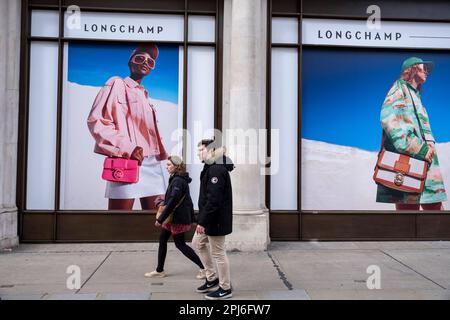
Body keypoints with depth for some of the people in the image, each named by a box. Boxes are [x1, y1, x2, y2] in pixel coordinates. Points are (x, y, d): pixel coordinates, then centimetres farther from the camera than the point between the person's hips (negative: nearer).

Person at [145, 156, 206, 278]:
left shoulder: (178, 181, -20)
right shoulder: (177, 179, 11)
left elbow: (173, 201, -25)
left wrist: (160, 219, -23)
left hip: (178, 218, -10)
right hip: (174, 217, 10)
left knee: (180, 244, 0)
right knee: (162, 240, 14)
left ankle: (204, 267, 7)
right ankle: (159, 270, 24)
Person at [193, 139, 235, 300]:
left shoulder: (216, 170, -21)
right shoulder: (212, 168, 14)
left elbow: (213, 200, -26)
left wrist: (203, 222, -23)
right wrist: (203, 220, 19)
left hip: (216, 219, -11)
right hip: (211, 218, 11)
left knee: (218, 252, 1)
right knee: (198, 243, 21)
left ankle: (225, 288, 17)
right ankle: (212, 278, 31)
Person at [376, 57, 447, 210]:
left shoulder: (416, 95, 30)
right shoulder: (399, 88, 3)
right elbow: (389, 120, -14)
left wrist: (429, 143, 5)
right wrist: (419, 149, -18)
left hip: (424, 159, 9)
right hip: (405, 156, -9)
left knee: (434, 205, 2)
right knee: (408, 206, -14)